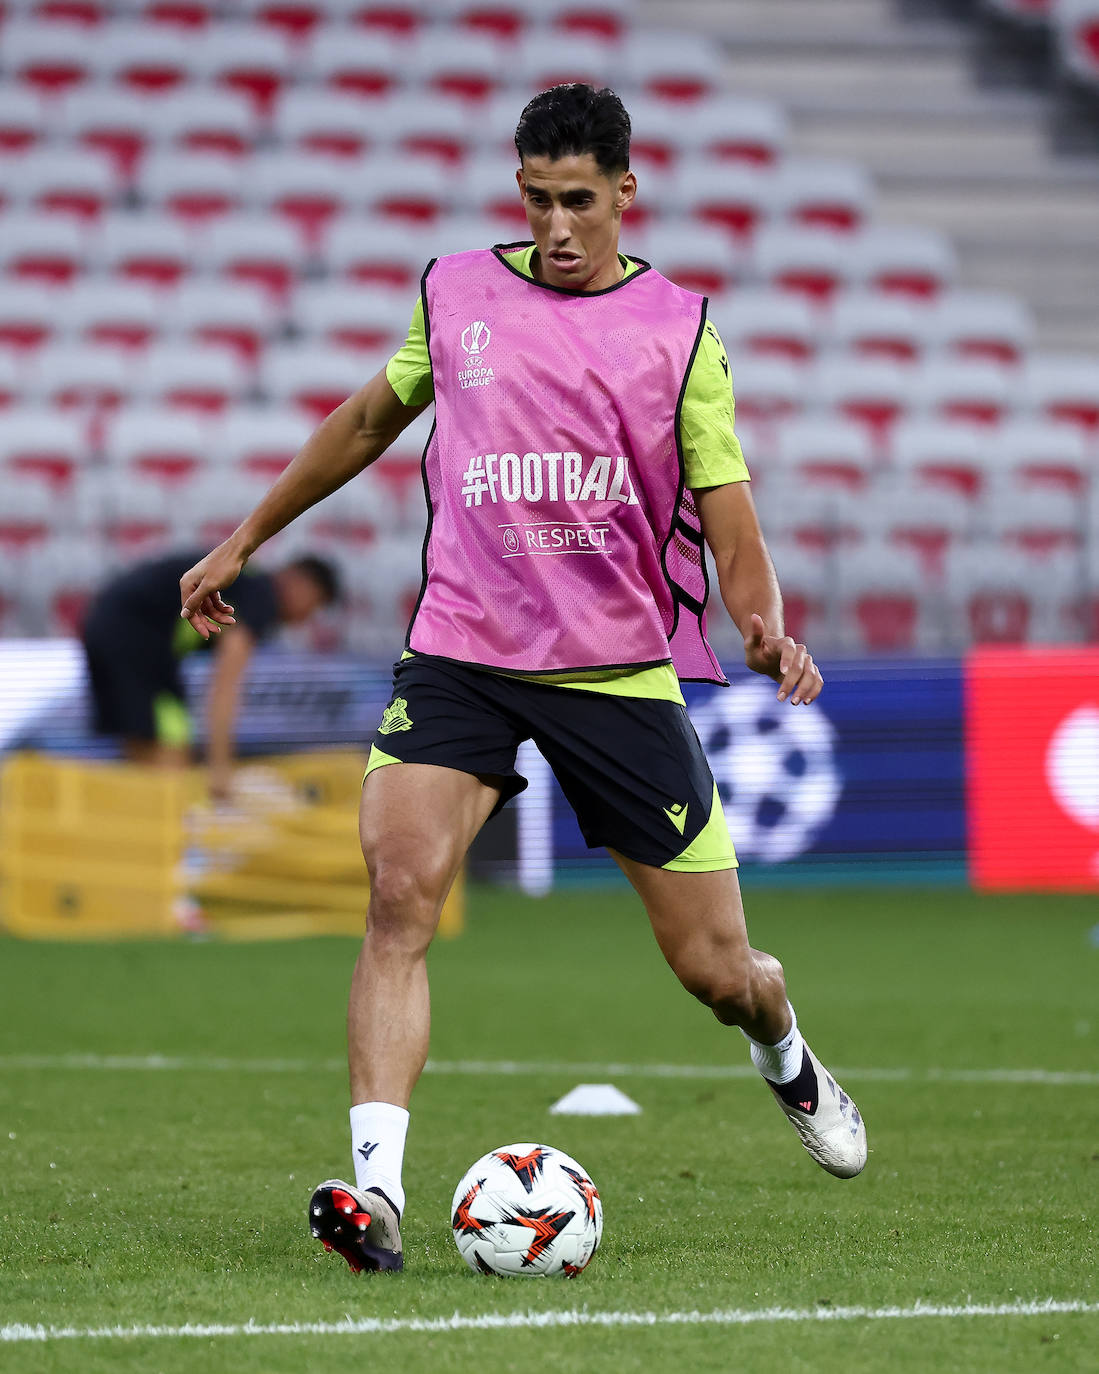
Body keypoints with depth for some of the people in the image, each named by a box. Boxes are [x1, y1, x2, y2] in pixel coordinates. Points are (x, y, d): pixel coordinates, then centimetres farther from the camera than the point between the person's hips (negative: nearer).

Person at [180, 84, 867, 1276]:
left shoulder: (680, 332, 1)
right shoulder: (454, 294, 7)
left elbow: (729, 526, 0)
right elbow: (369, 421, 24)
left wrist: (765, 631, -20)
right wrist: (245, 539, 28)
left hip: (622, 671, -1)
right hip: (460, 652, 1)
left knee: (717, 969, 4)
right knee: (398, 891, -23)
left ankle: (785, 1057, 41)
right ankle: (375, 1190, -26)